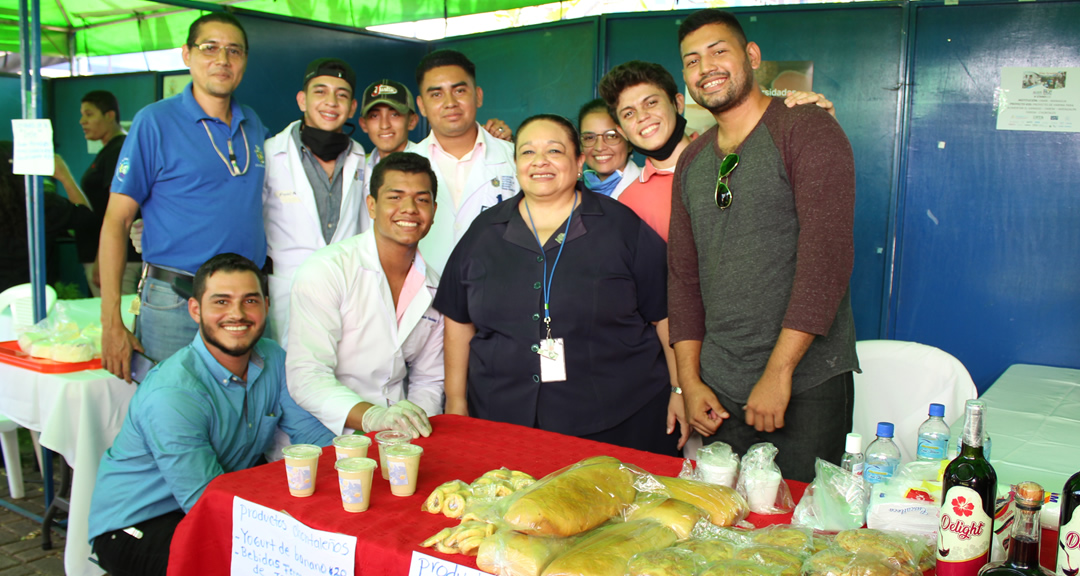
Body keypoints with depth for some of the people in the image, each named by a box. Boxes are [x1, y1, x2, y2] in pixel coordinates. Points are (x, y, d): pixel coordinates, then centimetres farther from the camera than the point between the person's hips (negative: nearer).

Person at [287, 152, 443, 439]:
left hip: (397, 439, 5)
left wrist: (416, 422, -6)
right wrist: (371, 416, -34)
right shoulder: (326, 270, -9)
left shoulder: (435, 288, 8)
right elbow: (306, 375, -18)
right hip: (324, 441, -4)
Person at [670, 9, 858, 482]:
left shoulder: (807, 131, -6)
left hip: (806, 387, -5)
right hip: (718, 390, 5)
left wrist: (778, 372, -19)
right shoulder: (691, 162, 12)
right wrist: (690, 381, 4)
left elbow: (827, 254, -16)